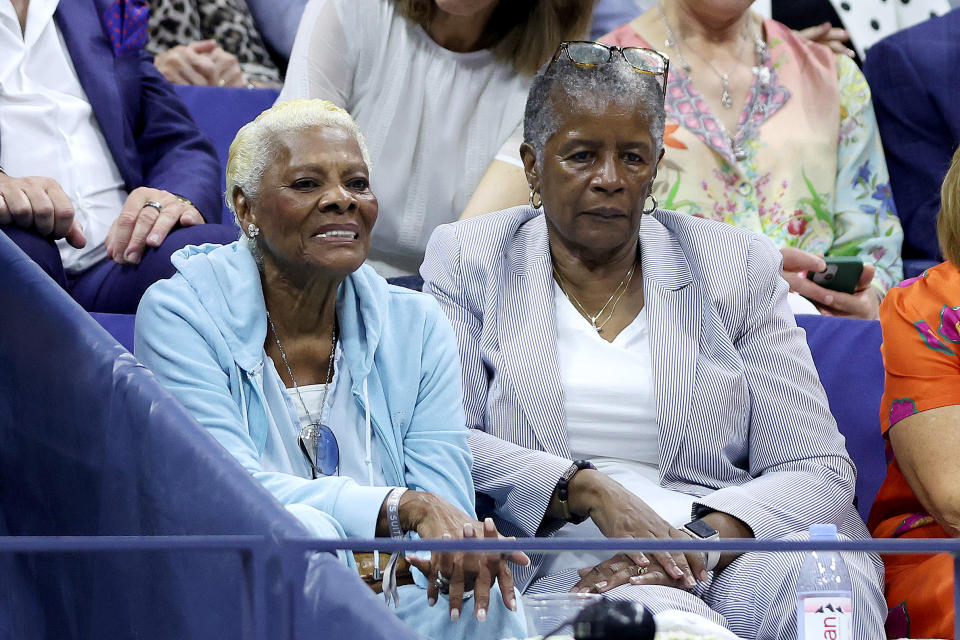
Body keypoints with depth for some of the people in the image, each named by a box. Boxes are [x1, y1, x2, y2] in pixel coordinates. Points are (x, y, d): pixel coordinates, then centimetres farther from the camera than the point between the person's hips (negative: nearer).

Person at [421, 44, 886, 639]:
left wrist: (700, 539, -16)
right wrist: (589, 491, -17)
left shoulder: (737, 266, 13)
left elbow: (818, 470, 4)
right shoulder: (469, 260, 12)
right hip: (559, 560, -2)